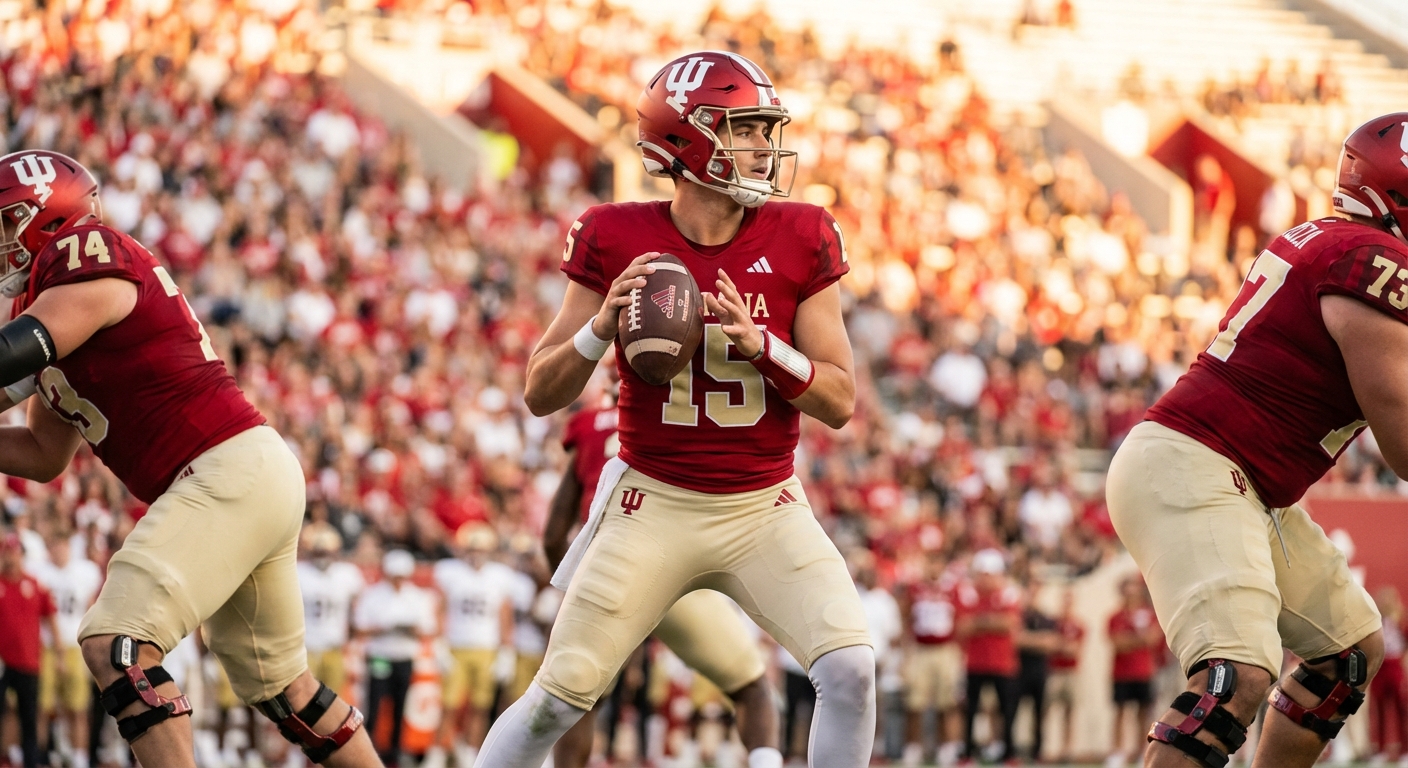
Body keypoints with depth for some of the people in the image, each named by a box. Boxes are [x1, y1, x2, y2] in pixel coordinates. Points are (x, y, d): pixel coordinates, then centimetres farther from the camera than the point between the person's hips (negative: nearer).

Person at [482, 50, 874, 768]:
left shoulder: (798, 243, -5)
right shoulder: (618, 242, -8)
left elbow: (839, 402, -5)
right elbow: (540, 395, -2)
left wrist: (759, 343, -22)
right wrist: (601, 327, -21)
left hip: (764, 507, 1)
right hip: (654, 504, -1)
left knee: (850, 669, -18)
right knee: (558, 697, -1)